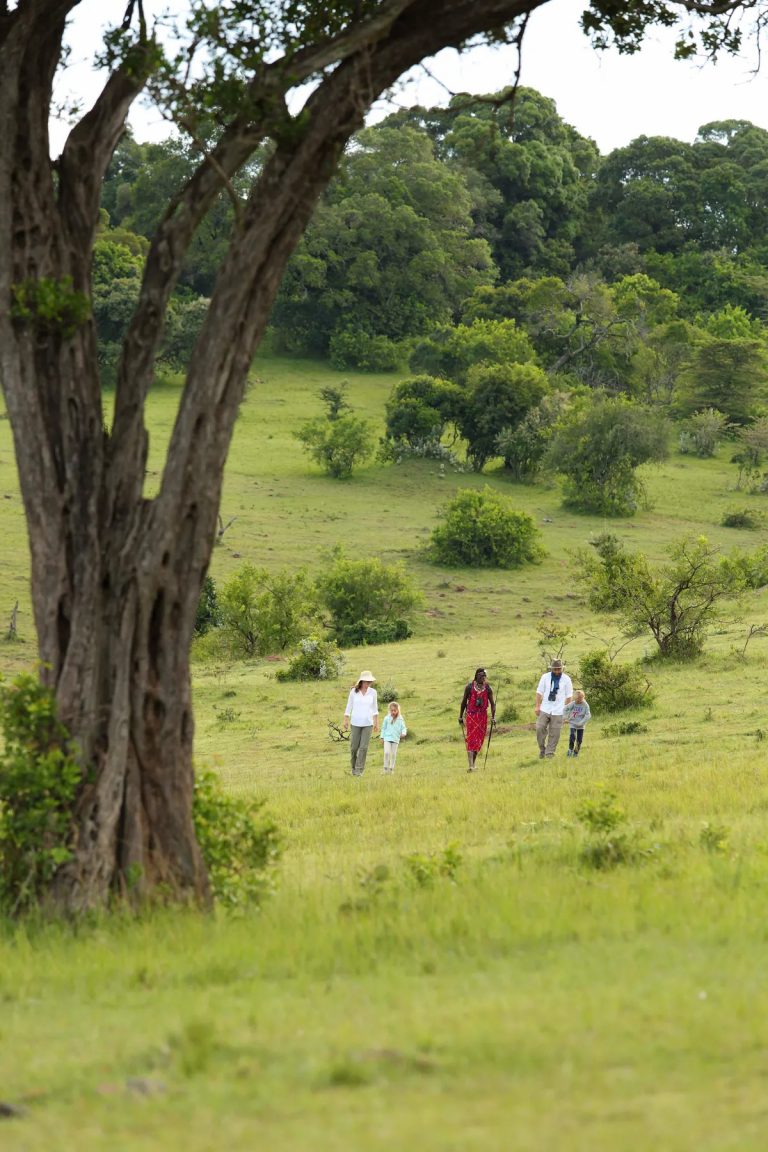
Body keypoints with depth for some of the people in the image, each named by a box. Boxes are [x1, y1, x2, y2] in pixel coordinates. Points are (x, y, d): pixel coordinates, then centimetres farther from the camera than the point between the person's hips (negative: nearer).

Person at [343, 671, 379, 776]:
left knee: (364, 747, -6)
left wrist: (376, 723, 9)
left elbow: (375, 708, 9)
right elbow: (349, 706, 2)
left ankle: (359, 770, 0)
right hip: (355, 723, 0)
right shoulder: (354, 692, -4)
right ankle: (354, 766, 26)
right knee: (354, 747, 3)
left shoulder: (373, 692, 0)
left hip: (368, 724, 0)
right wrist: (346, 721, -1)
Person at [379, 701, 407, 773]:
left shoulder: (400, 719, 2)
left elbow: (403, 728, 3)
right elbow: (383, 728, 10)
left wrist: (403, 733, -19)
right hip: (387, 738, -1)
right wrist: (382, 737, 7)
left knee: (393, 754, 4)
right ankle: (386, 768, -4)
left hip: (395, 739, 1)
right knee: (387, 752, -14)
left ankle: (391, 768, 13)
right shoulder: (387, 718, 3)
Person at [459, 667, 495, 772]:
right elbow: (464, 702, 6)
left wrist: (493, 717, -8)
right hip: (471, 715, -3)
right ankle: (471, 765, -19)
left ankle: (473, 763, 22)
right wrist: (461, 716, 7)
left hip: (483, 716, 3)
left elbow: (492, 703, 4)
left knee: (479, 741, 7)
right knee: (470, 739, -11)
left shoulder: (488, 688, 2)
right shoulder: (470, 687, -2)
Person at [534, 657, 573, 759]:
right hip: (545, 709, 1)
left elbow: (569, 696, 4)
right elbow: (539, 692, 5)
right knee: (540, 728, -9)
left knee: (554, 733, -2)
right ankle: (542, 749, 8)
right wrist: (537, 706, -1)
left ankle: (550, 752, 7)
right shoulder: (545, 677, 3)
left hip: (558, 711, -1)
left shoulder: (566, 679, 1)